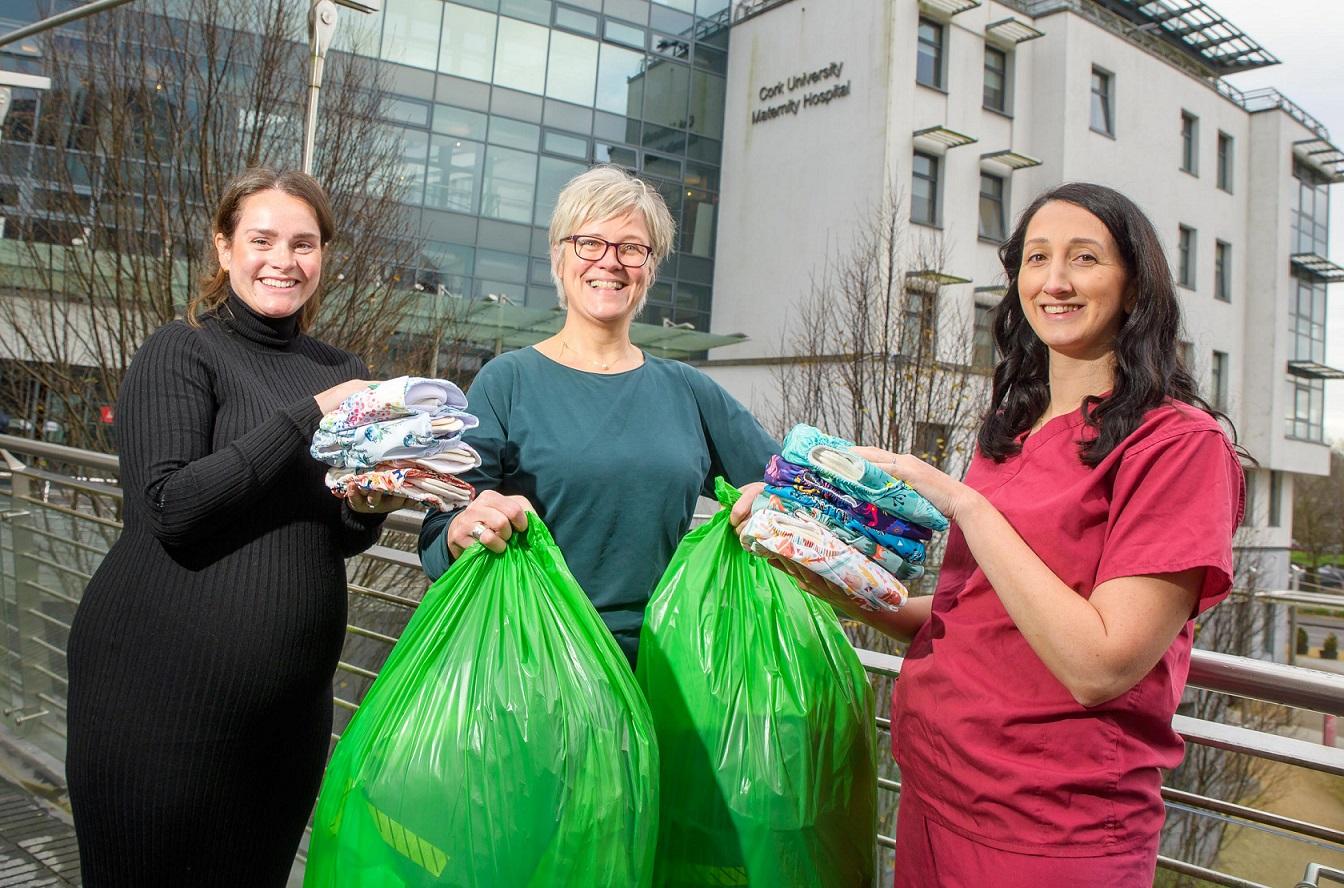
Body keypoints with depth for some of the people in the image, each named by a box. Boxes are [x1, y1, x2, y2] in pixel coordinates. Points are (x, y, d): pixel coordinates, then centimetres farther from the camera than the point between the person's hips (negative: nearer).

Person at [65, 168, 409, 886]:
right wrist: (308, 416, -21)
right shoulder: (182, 352, -6)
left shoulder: (340, 372, 9)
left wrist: (370, 509, -9)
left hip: (292, 690, 5)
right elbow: (171, 507, -19)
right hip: (165, 685, -5)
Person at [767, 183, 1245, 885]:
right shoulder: (1010, 436, 8)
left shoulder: (1179, 441, -13)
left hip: (1052, 831, -6)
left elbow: (1098, 666, -22)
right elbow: (967, 625, 10)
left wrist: (961, 501, -20)